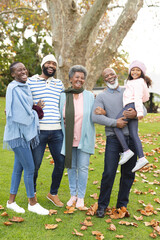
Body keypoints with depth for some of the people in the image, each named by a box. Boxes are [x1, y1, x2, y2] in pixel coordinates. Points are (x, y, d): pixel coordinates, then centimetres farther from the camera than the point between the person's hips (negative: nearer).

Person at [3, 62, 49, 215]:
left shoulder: (25, 87, 12)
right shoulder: (14, 89, -15)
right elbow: (20, 114, -18)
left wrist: (35, 108, 3)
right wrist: (34, 112, -3)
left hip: (24, 132, 9)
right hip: (18, 133, -9)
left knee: (19, 167, 14)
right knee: (29, 168, -2)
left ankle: (11, 201, 26)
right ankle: (32, 203, 14)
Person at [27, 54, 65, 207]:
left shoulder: (59, 84, 15)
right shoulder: (31, 81, 3)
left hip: (57, 131, 4)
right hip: (38, 130, -4)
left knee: (60, 163, 6)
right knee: (35, 164, 1)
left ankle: (53, 193, 27)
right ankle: (32, 192, 27)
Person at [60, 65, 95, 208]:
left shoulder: (89, 96, -1)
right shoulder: (64, 96, 2)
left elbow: (93, 117, 8)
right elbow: (60, 117, 8)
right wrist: (62, 136, 2)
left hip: (84, 138, -2)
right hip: (69, 138, 2)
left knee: (83, 167, 3)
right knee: (71, 167, 12)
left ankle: (81, 197, 18)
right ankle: (73, 195, 28)